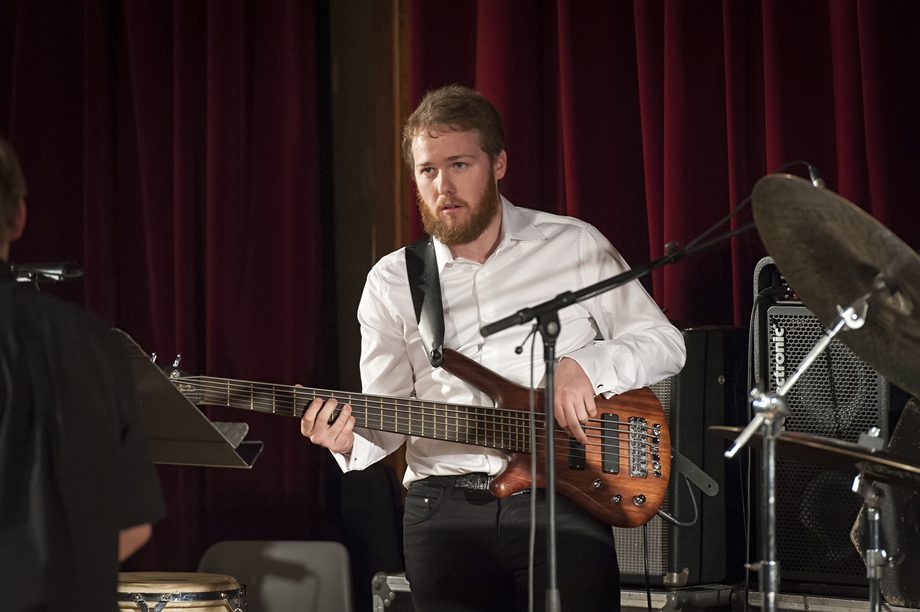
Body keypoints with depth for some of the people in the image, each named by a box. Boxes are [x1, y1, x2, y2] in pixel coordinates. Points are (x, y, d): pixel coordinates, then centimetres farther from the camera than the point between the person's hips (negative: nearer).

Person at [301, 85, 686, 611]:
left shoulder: (575, 246, 7)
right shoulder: (392, 281, 11)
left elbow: (665, 343, 9)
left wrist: (586, 366, -9)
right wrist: (352, 441, -13)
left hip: (556, 494, -1)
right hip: (444, 506, 1)